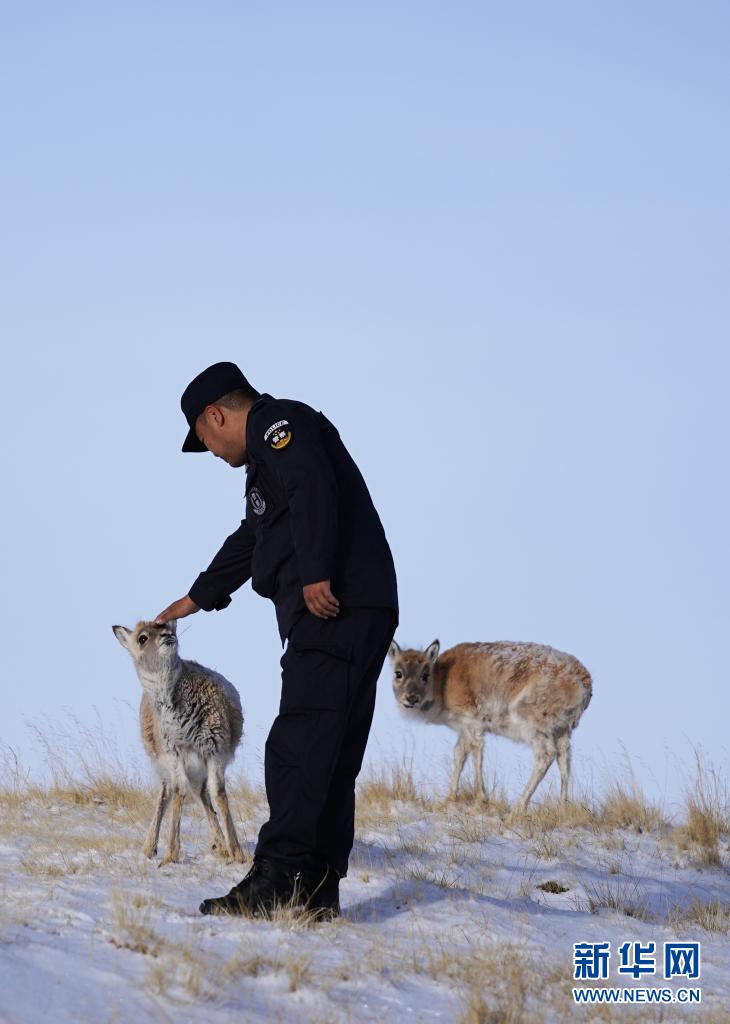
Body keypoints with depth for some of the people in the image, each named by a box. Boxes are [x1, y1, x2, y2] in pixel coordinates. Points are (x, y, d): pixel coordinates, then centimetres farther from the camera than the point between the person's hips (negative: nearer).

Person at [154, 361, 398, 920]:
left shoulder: (279, 422, 0)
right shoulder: (270, 455, 31)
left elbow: (313, 488, -19)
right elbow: (252, 539, 45)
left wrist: (315, 575, -27)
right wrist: (197, 598, 57)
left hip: (335, 608, -10)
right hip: (361, 620, 10)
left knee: (299, 748, -15)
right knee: (330, 759, 7)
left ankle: (275, 883, -21)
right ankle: (318, 893, 7)